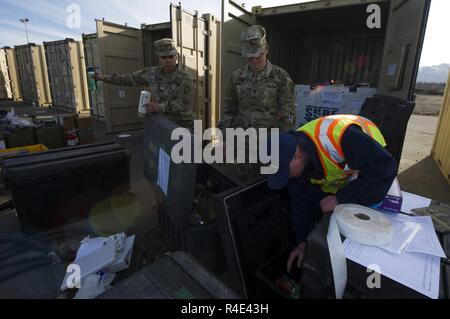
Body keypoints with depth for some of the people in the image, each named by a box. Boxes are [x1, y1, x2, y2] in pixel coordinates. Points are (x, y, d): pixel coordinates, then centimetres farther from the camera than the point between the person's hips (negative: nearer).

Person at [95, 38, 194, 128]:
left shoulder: (185, 78, -12)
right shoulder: (153, 73, 3)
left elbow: (184, 103, -21)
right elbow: (130, 78, 14)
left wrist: (159, 107, -29)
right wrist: (105, 78, 21)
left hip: (182, 125, -4)